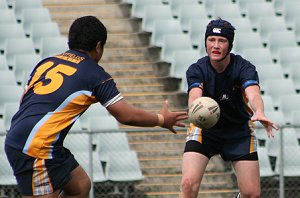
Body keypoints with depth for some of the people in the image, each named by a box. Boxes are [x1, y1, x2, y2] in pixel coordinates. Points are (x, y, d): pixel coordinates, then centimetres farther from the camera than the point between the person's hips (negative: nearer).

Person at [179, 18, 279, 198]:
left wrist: (259, 113, -60)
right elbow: (194, 95, -35)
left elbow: (253, 94, -37)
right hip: (205, 130, 0)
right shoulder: (197, 69, -16)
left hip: (239, 131, 0)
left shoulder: (244, 67, -18)